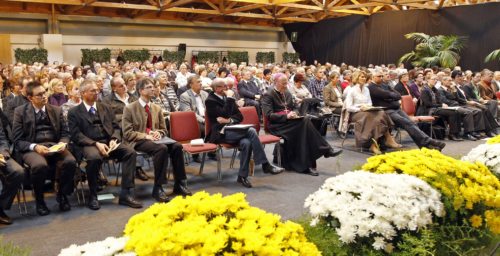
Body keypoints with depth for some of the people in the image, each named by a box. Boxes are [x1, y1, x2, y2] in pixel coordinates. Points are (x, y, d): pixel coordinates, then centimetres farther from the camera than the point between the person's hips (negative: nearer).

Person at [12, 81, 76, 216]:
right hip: (31, 148, -2)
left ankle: (62, 195, -3)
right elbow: (17, 140, -1)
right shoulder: (20, 111, 3)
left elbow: (65, 133, 13)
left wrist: (62, 143, -11)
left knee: (70, 162, -30)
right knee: (40, 165, -37)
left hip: (54, 146, 3)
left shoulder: (56, 110, 11)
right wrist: (35, 147, -19)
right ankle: (39, 199, -9)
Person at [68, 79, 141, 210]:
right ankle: (93, 196, -17)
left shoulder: (105, 108, 21)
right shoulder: (74, 112, 8)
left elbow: (116, 127, 16)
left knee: (130, 152, -23)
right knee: (94, 157, -38)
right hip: (89, 145, -4)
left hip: (109, 142, 4)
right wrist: (96, 144, -17)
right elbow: (76, 135, -4)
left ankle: (125, 194, -21)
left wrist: (114, 139, -6)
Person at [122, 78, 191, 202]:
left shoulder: (157, 108, 15)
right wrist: (146, 136, -19)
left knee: (177, 146, -25)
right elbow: (127, 133, -7)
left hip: (154, 139, 5)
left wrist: (158, 133, -6)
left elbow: (164, 130, 18)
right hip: (138, 141, -5)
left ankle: (180, 184, -16)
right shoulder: (129, 109, -1)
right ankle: (158, 188, -29)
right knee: (162, 148, -35)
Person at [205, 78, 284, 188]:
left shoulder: (226, 97, 18)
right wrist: (230, 98, -12)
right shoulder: (210, 101, -3)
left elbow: (240, 116, 12)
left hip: (231, 130, 6)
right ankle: (265, 165, -24)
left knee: (246, 143, -29)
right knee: (251, 131, -28)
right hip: (220, 133, -6)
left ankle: (242, 176, -20)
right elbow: (225, 114, -18)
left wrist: (229, 120, -8)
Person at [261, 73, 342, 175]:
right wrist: (286, 116, -22)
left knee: (305, 120, -27)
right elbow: (268, 115, -14)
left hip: (289, 122, 7)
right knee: (305, 122, -29)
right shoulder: (268, 95, -4)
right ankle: (325, 149, -23)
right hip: (276, 125, -7)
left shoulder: (287, 93, 18)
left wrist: (294, 114, 3)